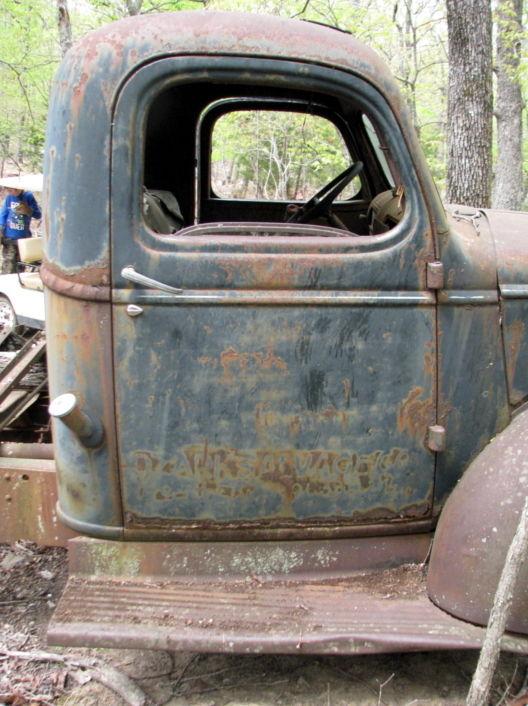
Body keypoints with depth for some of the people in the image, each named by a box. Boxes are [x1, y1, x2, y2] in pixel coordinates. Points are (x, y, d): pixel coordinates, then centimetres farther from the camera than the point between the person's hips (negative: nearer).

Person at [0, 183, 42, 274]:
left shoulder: (28, 196, -5)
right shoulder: (9, 198, -3)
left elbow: (38, 215, -5)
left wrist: (28, 211, -24)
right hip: (9, 239, -1)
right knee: (8, 271, -7)